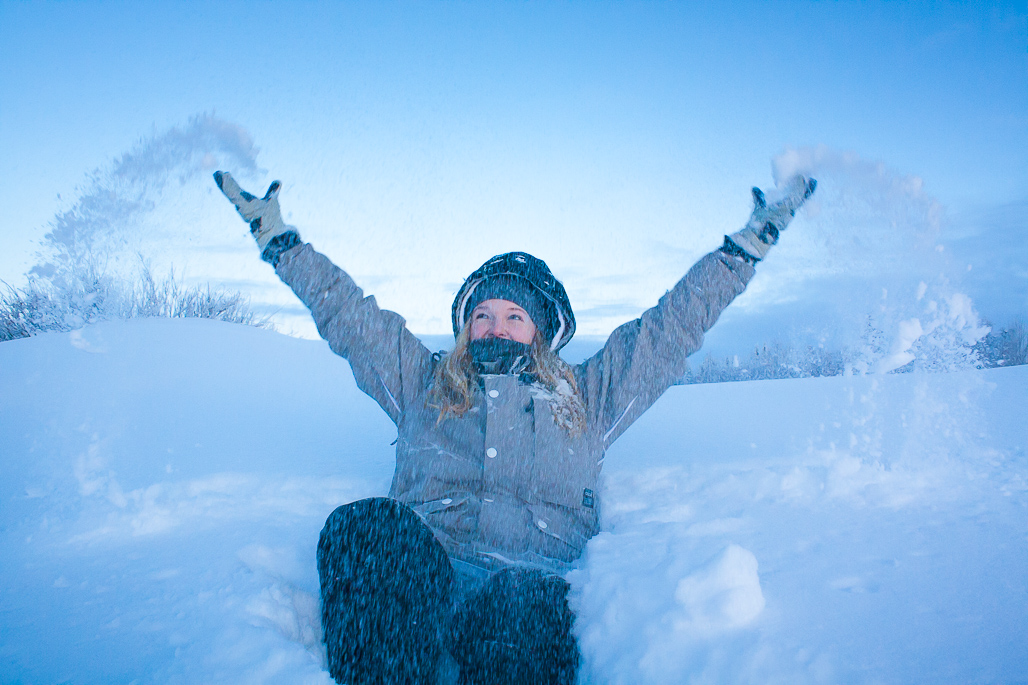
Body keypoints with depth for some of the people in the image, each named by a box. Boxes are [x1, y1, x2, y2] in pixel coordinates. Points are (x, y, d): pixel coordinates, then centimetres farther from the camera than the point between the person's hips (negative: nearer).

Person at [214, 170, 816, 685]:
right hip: (416, 570, 1)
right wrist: (278, 238, 26)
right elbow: (347, 311, 27)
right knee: (366, 524, -35)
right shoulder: (424, 382, 28)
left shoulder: (586, 396, 26)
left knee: (522, 608, -39)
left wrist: (752, 241, 26)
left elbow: (675, 324, 26)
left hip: (530, 576, 0)